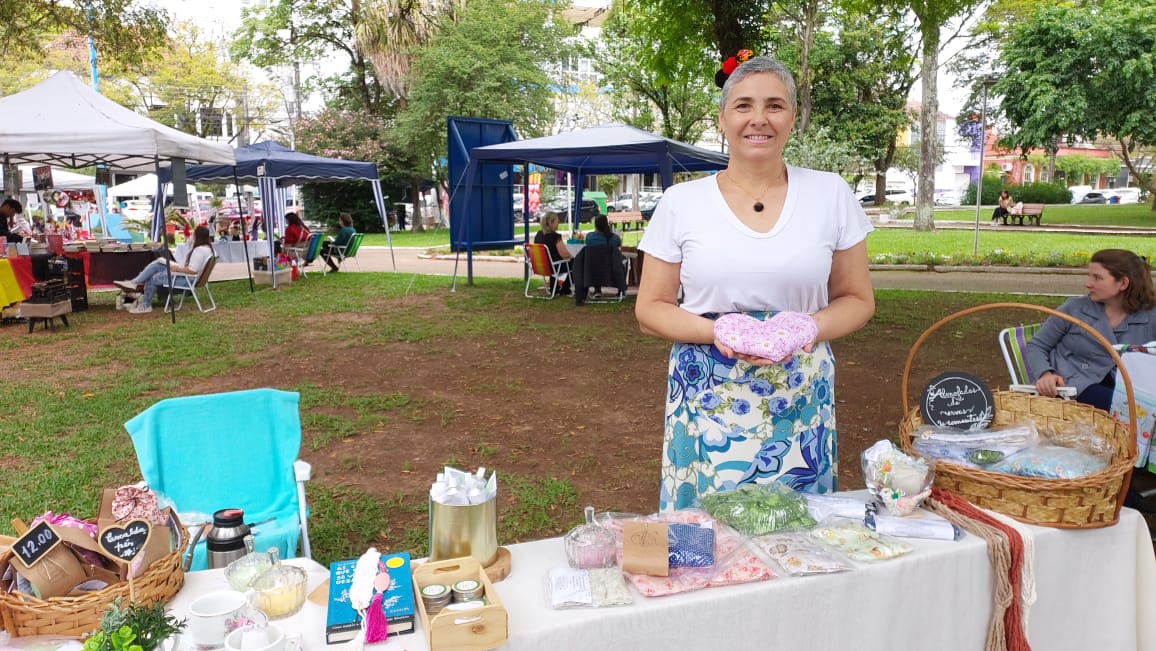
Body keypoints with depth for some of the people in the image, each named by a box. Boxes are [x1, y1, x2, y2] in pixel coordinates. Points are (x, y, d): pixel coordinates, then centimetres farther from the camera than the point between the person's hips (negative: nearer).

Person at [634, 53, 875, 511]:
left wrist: (812, 327, -12)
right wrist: (715, 331, -15)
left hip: (802, 404, 1)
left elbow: (857, 300, 9)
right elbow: (650, 310, 3)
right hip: (706, 402, 0)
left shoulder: (831, 194, 3)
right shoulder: (681, 202, 0)